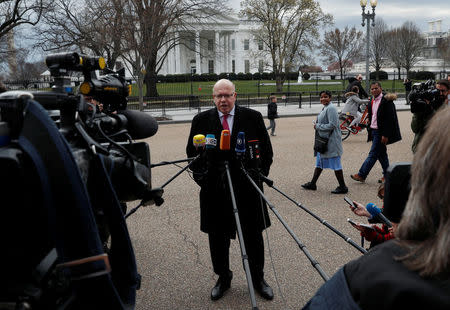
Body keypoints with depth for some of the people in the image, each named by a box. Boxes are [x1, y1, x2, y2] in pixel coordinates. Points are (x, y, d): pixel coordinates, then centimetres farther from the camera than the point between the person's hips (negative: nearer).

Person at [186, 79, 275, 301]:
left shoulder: (253, 118, 1)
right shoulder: (201, 120, 2)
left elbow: (266, 150, 7)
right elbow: (192, 152, 9)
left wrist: (261, 174, -1)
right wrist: (200, 176, -2)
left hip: (247, 187, 0)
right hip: (214, 189, 1)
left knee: (253, 237, 10)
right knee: (217, 238, 10)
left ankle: (258, 279, 29)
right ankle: (223, 278, 30)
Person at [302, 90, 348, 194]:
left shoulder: (331, 108, -16)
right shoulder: (325, 108, 14)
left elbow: (332, 125, -23)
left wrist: (318, 126, -14)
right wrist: (317, 124, 6)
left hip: (331, 141, -10)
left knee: (335, 163, -3)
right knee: (319, 162, 16)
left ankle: (343, 187, 6)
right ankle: (312, 183, 25)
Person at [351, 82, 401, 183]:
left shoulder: (386, 101, -13)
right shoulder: (372, 102, 12)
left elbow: (389, 119, -17)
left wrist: (385, 135, -20)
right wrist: (370, 131, 15)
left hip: (380, 132, -9)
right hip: (374, 131, 9)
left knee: (373, 154, -6)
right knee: (381, 154, 14)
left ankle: (361, 175, -5)